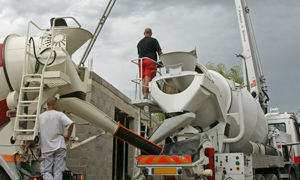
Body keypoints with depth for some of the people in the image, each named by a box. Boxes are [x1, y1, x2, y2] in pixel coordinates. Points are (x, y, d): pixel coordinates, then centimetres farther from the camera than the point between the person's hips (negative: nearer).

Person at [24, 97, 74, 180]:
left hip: (46, 149, 1)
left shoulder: (40, 117, 5)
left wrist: (26, 146, 13)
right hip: (60, 147, -1)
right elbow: (71, 124, -18)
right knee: (58, 172, 6)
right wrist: (68, 136, -3)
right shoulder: (59, 115, -3)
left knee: (45, 172, 6)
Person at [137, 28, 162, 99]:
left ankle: (144, 96, -7)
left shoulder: (139, 42, 23)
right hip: (150, 61, -5)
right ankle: (145, 97, -22)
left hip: (141, 62, 5)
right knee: (148, 79, -13)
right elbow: (159, 52, 3)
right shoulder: (153, 40, 8)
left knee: (143, 80, 1)